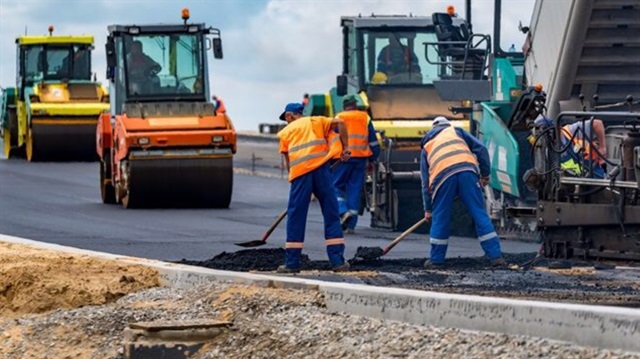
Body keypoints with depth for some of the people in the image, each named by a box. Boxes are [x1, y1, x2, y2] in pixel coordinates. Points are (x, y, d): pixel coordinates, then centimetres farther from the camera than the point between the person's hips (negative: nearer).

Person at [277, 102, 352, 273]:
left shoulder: (285, 132, 20)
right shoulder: (315, 121, 20)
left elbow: (287, 161, 17)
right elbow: (340, 123, 5)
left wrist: (292, 176, 26)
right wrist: (345, 148, 8)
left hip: (299, 172, 0)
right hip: (320, 168, 0)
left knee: (296, 217, 6)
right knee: (331, 215, 5)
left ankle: (292, 263, 6)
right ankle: (338, 261, 3)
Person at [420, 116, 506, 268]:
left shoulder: (426, 147, 33)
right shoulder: (456, 131, 30)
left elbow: (426, 182, 31)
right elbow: (481, 149, 15)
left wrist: (428, 209, 34)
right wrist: (485, 174, 20)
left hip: (443, 177, 0)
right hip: (467, 171, 0)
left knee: (440, 218, 14)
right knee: (480, 215, 3)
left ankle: (436, 260, 18)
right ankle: (496, 256, -1)